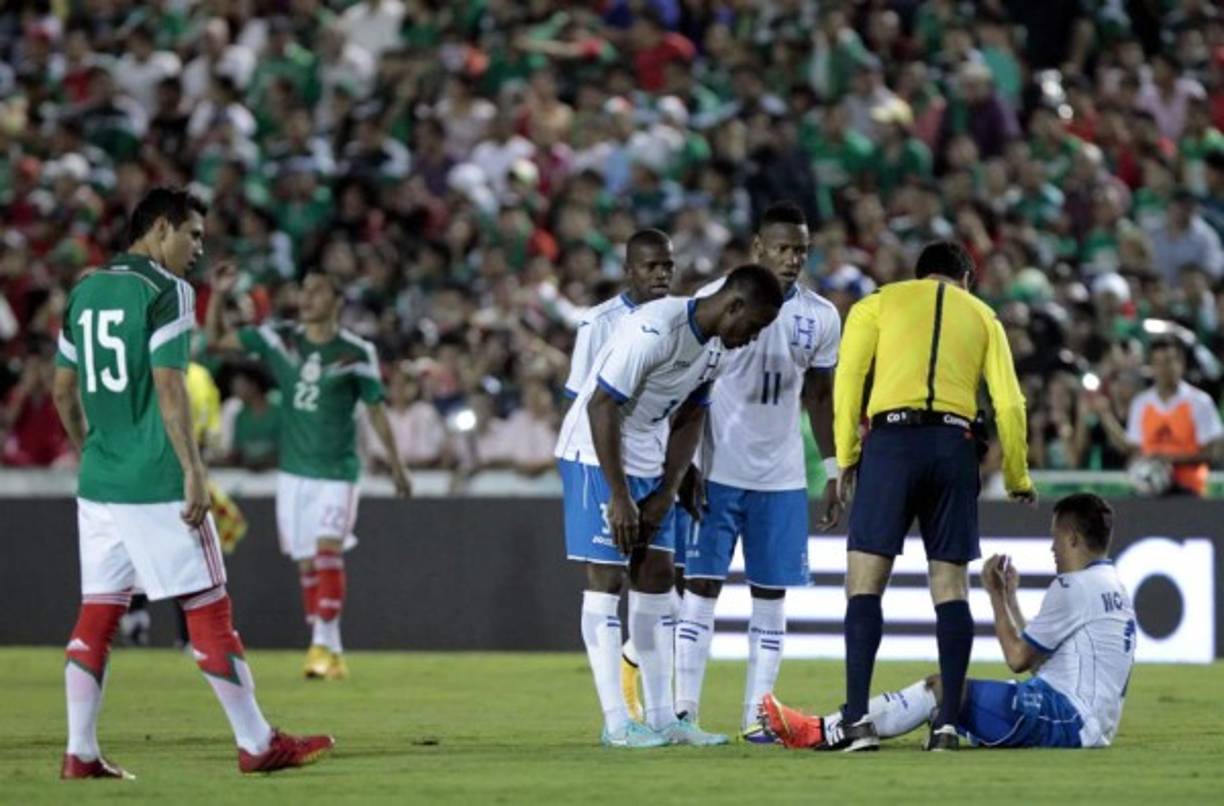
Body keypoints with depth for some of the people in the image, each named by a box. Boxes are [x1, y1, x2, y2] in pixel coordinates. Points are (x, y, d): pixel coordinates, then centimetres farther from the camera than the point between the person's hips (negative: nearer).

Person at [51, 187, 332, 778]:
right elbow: (168, 386, -16)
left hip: (98, 484, 7)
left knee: (96, 615, 7)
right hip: (157, 484, -7)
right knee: (208, 610, -1)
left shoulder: (84, 292, 13)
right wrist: (193, 470, -16)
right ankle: (256, 744, 2)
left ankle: (80, 753, 4)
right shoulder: (165, 291, -9)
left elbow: (64, 391, 17)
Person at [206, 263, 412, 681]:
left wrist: (396, 465, 6)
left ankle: (324, 645, -19)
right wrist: (218, 296, -12)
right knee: (307, 564, 5)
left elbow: (375, 410, 3)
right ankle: (331, 650, 13)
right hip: (294, 470, 4)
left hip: (337, 470, -4)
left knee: (328, 551, -19)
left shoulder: (356, 352, -5)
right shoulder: (280, 339, 2)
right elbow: (217, 340, 2)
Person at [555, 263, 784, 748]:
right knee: (607, 578, -8)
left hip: (647, 464, 9)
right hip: (596, 457, -9)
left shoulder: (717, 348, 3)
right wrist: (618, 497, -21)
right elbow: (600, 406, -24)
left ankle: (662, 717, 11)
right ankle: (616, 723, -7)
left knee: (657, 578, 7)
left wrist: (666, 494, 2)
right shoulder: (655, 330, -25)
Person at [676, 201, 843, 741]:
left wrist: (835, 474, 11)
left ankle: (757, 714, 4)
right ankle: (684, 710, -2)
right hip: (717, 470, -3)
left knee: (770, 595, 2)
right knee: (701, 587, -5)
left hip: (782, 477, 3)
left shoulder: (820, 317, 5)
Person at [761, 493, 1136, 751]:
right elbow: (1035, 658, 21)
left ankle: (823, 733, -20)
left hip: (1068, 716, -10)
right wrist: (1011, 599, 22)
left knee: (941, 688, -15)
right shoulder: (1113, 587, 22)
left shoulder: (1074, 586, -9)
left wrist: (996, 596, 6)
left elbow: (1017, 658, -6)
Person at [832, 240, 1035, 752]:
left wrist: (846, 458, 6)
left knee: (865, 583, -1)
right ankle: (947, 723, -1)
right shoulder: (982, 316, 20)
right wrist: (1018, 479, 20)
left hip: (892, 439, -2)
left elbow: (848, 378, 4)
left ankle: (858, 718, -13)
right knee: (950, 586, 6)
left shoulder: (879, 303, 16)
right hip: (955, 445, 2)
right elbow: (1009, 403, 12)